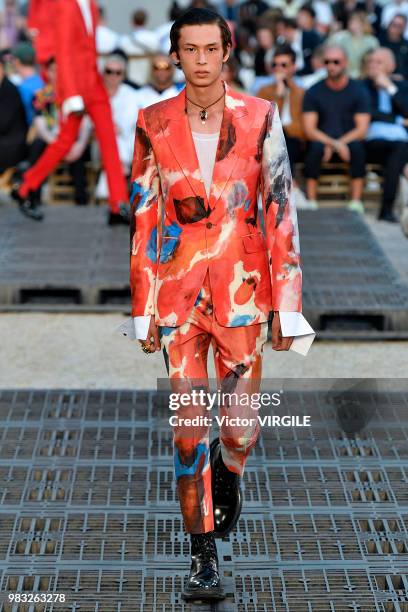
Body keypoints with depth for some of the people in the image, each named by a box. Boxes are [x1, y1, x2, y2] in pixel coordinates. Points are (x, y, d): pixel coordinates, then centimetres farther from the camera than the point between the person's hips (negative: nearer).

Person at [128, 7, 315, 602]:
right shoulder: (154, 123, 2)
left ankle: (229, 471, 38)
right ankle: (204, 553, 15)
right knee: (189, 430, 0)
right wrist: (143, 309, 3)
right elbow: (143, 219, 5)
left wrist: (287, 305, -5)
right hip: (177, 287, 1)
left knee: (241, 430, 1)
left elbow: (280, 210, -1)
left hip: (242, 286, 0)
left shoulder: (259, 117, -1)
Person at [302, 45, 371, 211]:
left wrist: (338, 143, -19)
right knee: (315, 146, -33)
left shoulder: (359, 90, 3)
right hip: (322, 142, 0)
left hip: (349, 143, 0)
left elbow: (362, 129, -5)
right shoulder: (314, 92, 3)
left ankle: (356, 202, -31)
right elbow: (309, 129, -6)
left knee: (357, 146, -33)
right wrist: (332, 143, -23)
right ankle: (311, 202, -31)